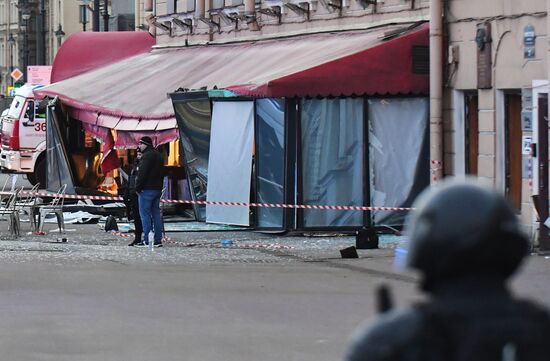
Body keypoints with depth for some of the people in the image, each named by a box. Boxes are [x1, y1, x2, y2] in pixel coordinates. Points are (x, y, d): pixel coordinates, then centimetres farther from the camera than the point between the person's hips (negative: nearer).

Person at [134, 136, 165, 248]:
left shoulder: (147, 156, -13)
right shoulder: (159, 156, 18)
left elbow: (142, 173, -19)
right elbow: (162, 173, 22)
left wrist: (138, 187, -12)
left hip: (147, 189, -9)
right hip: (157, 189, 9)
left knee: (145, 214, -7)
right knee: (156, 214, 9)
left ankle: (147, 240, -11)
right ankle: (158, 240, 8)